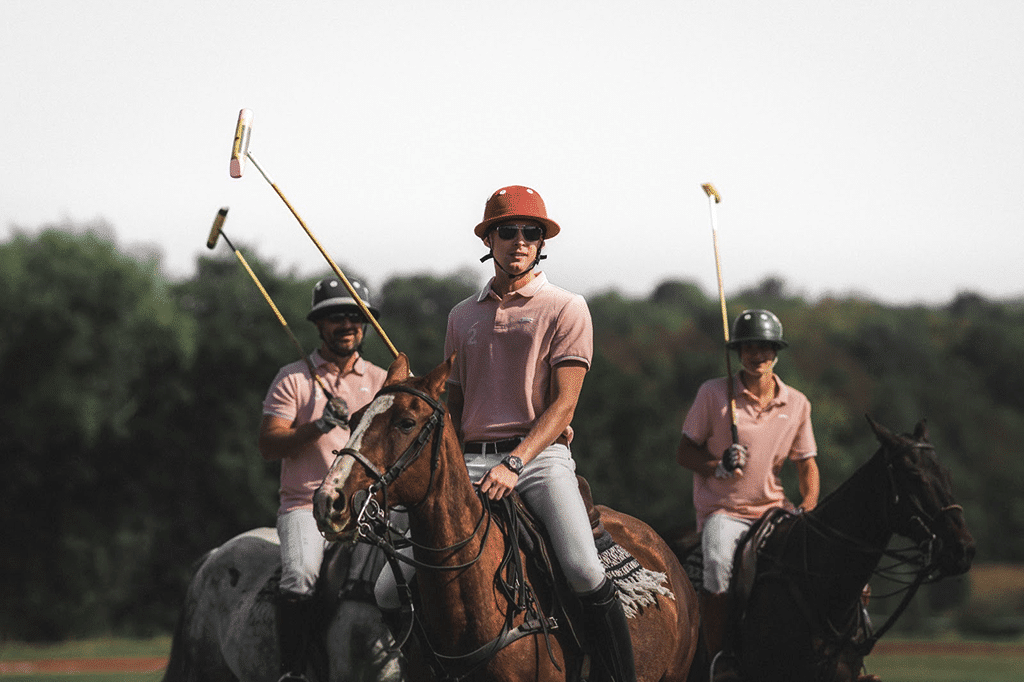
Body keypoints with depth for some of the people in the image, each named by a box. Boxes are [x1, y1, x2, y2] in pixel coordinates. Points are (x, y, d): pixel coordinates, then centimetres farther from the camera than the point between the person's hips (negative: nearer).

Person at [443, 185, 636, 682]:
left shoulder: (566, 309, 5)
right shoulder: (463, 316, 18)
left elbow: (564, 402, -4)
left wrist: (515, 463, -17)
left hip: (541, 455, -4)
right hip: (472, 460, 4)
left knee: (583, 571, -22)